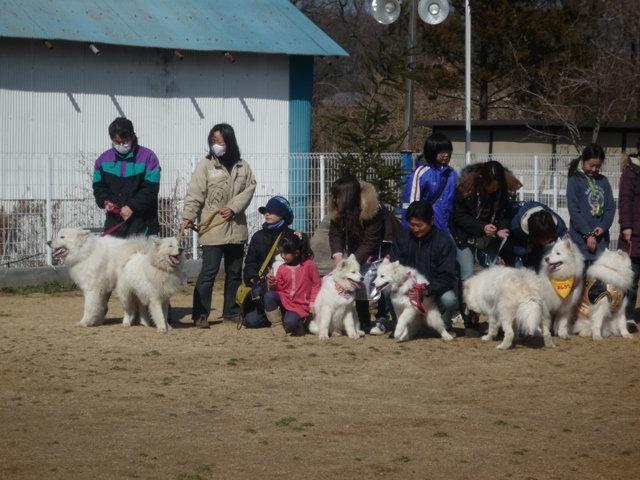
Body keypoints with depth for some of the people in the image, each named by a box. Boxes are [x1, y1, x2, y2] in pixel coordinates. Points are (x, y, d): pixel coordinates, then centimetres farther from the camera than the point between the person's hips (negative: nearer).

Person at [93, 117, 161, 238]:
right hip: (114, 222, 4)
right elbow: (98, 186, 16)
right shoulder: (104, 160, 8)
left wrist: (132, 206, -16)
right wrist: (105, 201, -5)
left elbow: (150, 189, -8)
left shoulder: (147, 157, -4)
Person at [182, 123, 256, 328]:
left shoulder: (242, 167, 7)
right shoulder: (205, 165, -3)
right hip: (213, 229, -4)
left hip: (236, 227, 4)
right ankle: (200, 314, -5)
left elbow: (249, 189, 2)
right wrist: (188, 216, -20)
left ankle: (232, 311, 22)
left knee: (235, 271, 12)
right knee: (209, 271, -8)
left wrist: (234, 207, -12)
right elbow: (195, 194, -8)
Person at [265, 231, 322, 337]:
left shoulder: (308, 265, -7)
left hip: (300, 306, -4)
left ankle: (298, 324, 4)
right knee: (269, 296, -28)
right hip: (284, 300, 4)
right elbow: (278, 288, 7)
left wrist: (313, 302, -10)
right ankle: (277, 324, -13)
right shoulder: (282, 269, 4)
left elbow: (316, 284, -3)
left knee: (290, 322, -35)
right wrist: (272, 283, -15)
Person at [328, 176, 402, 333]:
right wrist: (338, 256, -35)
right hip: (359, 242, 6)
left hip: (383, 243, -6)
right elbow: (335, 233, -18)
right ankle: (363, 321, 3)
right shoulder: (338, 209, -19)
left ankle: (383, 319, -9)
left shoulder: (373, 210, -36)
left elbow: (370, 243, -35)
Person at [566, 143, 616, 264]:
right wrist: (588, 233, -13)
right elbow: (574, 210, -8)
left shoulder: (603, 181, 12)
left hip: (601, 239, 4)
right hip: (581, 239, -4)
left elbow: (611, 207, 9)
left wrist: (603, 226, -9)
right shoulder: (575, 181, -2)